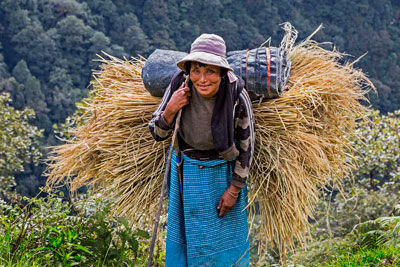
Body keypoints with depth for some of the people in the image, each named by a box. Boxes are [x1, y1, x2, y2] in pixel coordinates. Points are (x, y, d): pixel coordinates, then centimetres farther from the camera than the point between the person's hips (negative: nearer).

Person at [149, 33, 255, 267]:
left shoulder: (237, 97, -26)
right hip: (186, 171, 2)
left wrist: (234, 191, -8)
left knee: (225, 234, 12)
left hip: (223, 172, -2)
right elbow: (158, 134, -11)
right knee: (186, 232, 15)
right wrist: (170, 109, -31)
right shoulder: (179, 86, -22)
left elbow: (246, 146, -12)